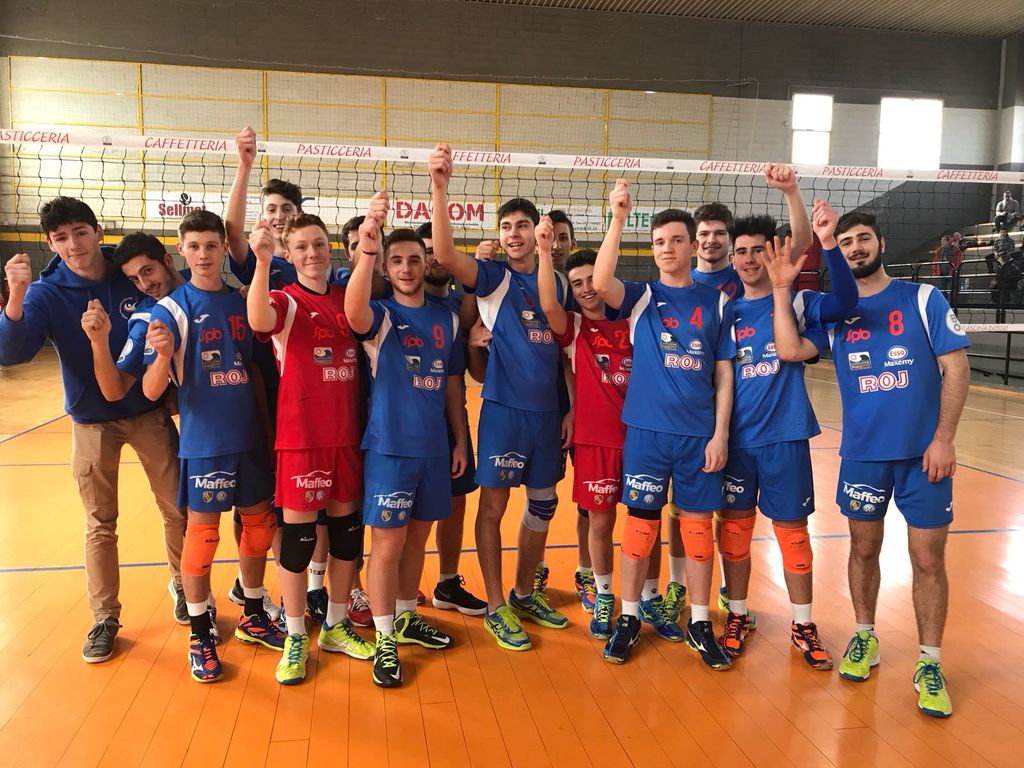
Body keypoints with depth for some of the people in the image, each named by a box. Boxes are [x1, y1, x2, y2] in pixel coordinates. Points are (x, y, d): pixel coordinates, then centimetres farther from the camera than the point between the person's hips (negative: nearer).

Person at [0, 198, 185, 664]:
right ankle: (105, 617, 23)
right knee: (100, 524, 8)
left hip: (149, 413, 1)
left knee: (178, 508, 6)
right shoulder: (46, 292, -10)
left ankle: (182, 584, 30)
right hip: (93, 423, 0)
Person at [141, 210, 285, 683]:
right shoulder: (171, 309, -9)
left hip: (250, 437, 5)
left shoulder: (241, 302, 5)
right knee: (202, 533, 3)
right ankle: (200, 634, 20)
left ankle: (252, 617, 31)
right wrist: (163, 356, -35)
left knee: (259, 524, 12)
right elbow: (151, 391, -15)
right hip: (204, 442, -5)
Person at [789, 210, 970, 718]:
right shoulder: (833, 312, 5)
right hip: (862, 453, 2)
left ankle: (929, 663, 17)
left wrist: (943, 439, -10)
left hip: (923, 452, -2)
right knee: (863, 549, 13)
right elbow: (788, 350, -10)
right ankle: (864, 637, 32)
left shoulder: (923, 299, -1)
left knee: (928, 559, 3)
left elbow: (955, 369, -3)